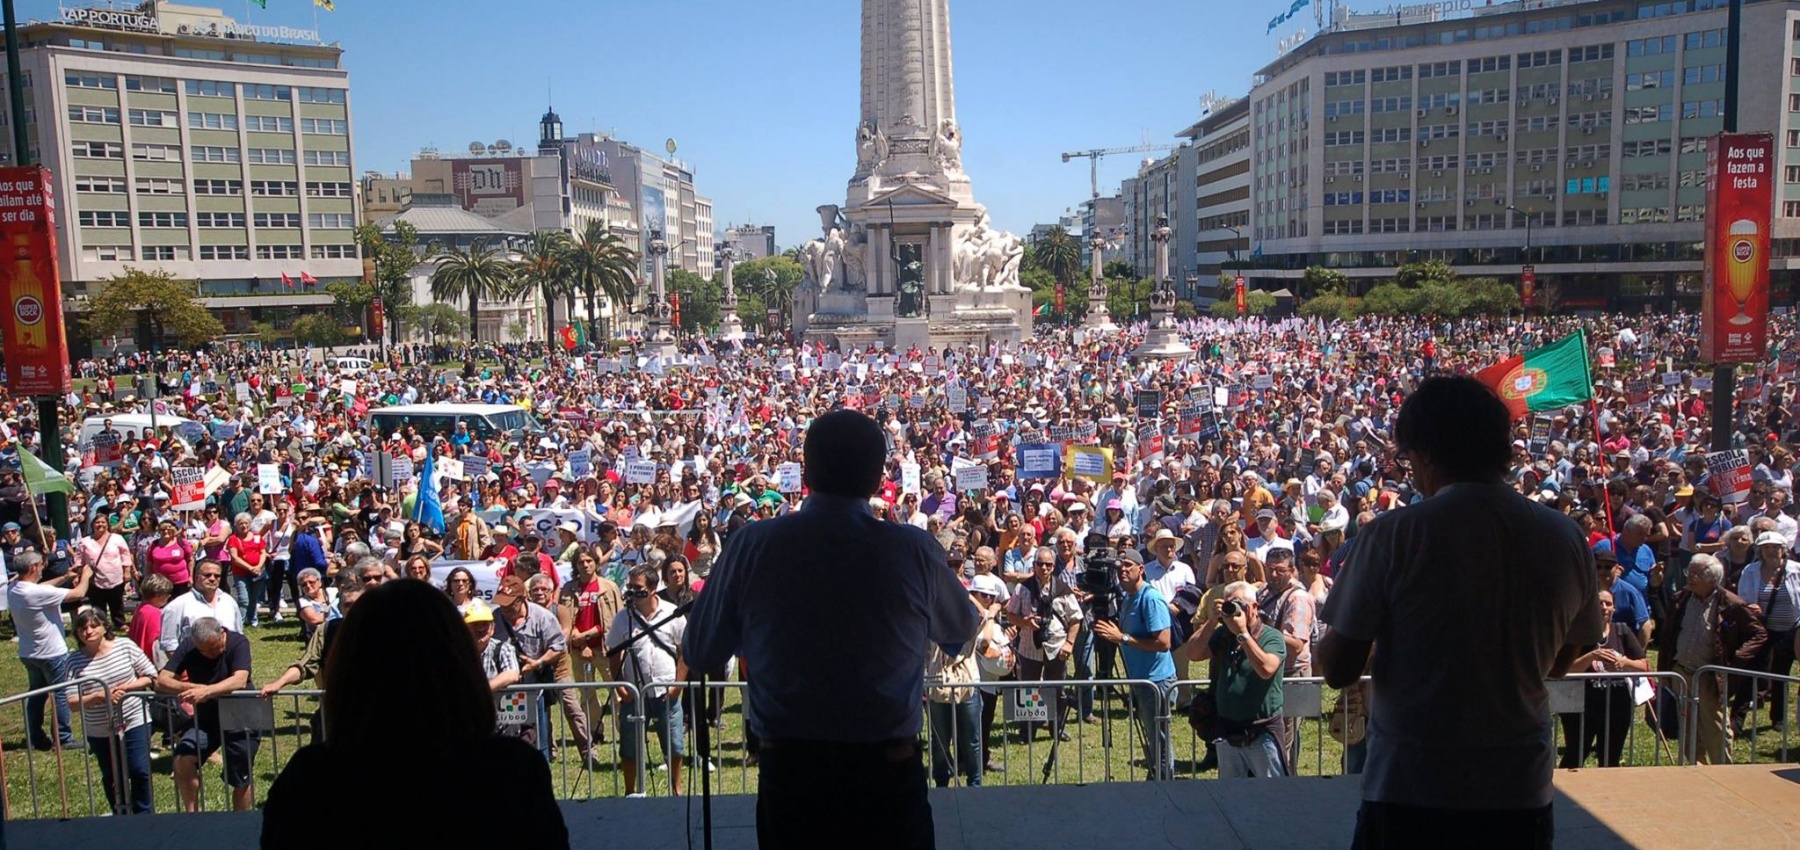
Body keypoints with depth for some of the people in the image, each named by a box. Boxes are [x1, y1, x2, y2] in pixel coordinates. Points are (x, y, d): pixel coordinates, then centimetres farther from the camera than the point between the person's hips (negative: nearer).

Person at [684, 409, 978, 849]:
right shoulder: (914, 549, -9)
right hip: (890, 771, 0)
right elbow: (962, 629, 11)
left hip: (788, 770, 1)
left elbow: (701, 654, 3)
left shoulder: (751, 545, -9)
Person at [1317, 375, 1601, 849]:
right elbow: (1559, 662, 11)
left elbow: (1340, 670, -12)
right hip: (1521, 791, 4)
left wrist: (1319, 651, 9)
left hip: (1408, 788, -4)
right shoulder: (1566, 539, -3)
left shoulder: (1392, 535, -15)